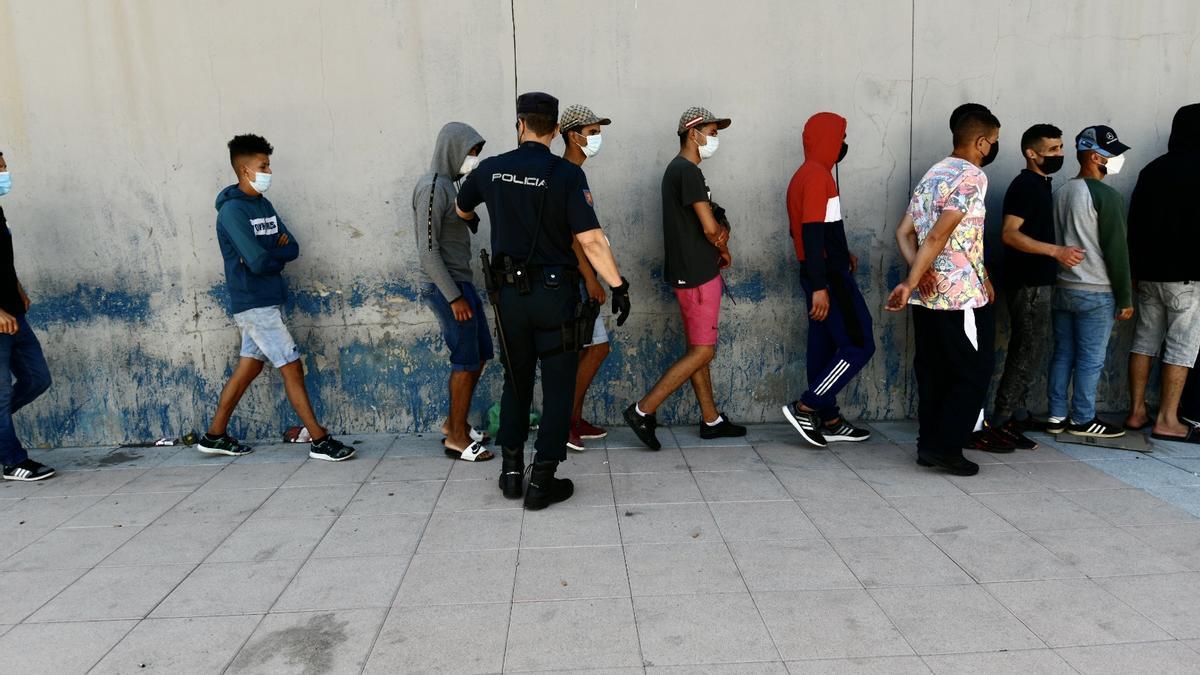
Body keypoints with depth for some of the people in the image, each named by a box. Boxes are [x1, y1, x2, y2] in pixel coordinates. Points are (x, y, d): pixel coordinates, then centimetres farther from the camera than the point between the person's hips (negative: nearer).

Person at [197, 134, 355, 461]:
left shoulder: (264, 204, 12)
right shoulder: (232, 210, -14)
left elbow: (293, 248, 6)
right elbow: (258, 262, -22)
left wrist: (268, 256, -13)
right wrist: (277, 254, -2)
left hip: (265, 302, 9)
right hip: (254, 304, -8)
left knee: (250, 366, 14)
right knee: (292, 367, -7)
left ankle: (214, 436, 26)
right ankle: (320, 440, -2)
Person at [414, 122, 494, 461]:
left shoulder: (448, 185, 14)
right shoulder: (432, 187, -15)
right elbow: (427, 249, -20)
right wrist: (454, 297, -19)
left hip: (460, 282, 9)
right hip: (445, 286, -9)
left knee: (479, 355, 15)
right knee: (466, 361, -1)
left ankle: (454, 423, 28)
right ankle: (457, 438, 12)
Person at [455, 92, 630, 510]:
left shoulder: (490, 170, 3)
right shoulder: (566, 174, -10)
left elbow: (462, 211, 23)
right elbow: (591, 240, -17)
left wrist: (477, 215, 46)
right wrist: (618, 286, -11)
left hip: (509, 292, 4)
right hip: (554, 292, -4)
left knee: (516, 380, 18)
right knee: (558, 385, 6)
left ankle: (511, 469, 23)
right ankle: (542, 481, 7)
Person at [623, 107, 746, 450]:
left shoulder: (678, 170, 16)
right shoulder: (687, 171, -16)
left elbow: (710, 222, 17)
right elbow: (710, 229, -21)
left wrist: (721, 232, -5)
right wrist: (724, 251, -1)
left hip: (692, 272, 10)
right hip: (697, 275, -10)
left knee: (698, 349, 14)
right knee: (702, 352, -6)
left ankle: (711, 420, 24)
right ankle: (642, 411, -5)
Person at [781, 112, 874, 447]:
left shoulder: (803, 175, 15)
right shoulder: (818, 175, -14)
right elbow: (812, 232, -22)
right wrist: (820, 287, -26)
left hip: (819, 273, 10)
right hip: (829, 275, -10)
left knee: (824, 346, 11)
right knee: (860, 345, -5)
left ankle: (829, 420, 18)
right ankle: (804, 407, -5)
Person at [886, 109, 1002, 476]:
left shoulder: (932, 174, 15)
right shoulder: (972, 176, -12)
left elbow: (904, 232, 9)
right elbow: (938, 236, -21)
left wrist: (918, 272, -5)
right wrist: (910, 284, -22)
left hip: (928, 295, 8)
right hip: (962, 296, -8)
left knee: (933, 373, 13)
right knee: (973, 375, 3)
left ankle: (928, 444, 18)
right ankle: (945, 447, 5)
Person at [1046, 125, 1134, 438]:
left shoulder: (1060, 193, 9)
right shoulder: (1107, 196, -13)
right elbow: (1116, 251, -12)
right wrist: (1125, 298, -6)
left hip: (1062, 289, 7)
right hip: (1096, 294, -7)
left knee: (1063, 354, 10)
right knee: (1090, 359, 2)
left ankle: (1057, 416, 15)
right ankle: (1082, 420, 10)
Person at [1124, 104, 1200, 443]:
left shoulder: (1151, 170, 8)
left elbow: (1135, 223, 11)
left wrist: (1135, 269, 16)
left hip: (1149, 272, 6)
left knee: (1144, 341, 10)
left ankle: (1136, 412, 14)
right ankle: (1167, 421, 2)